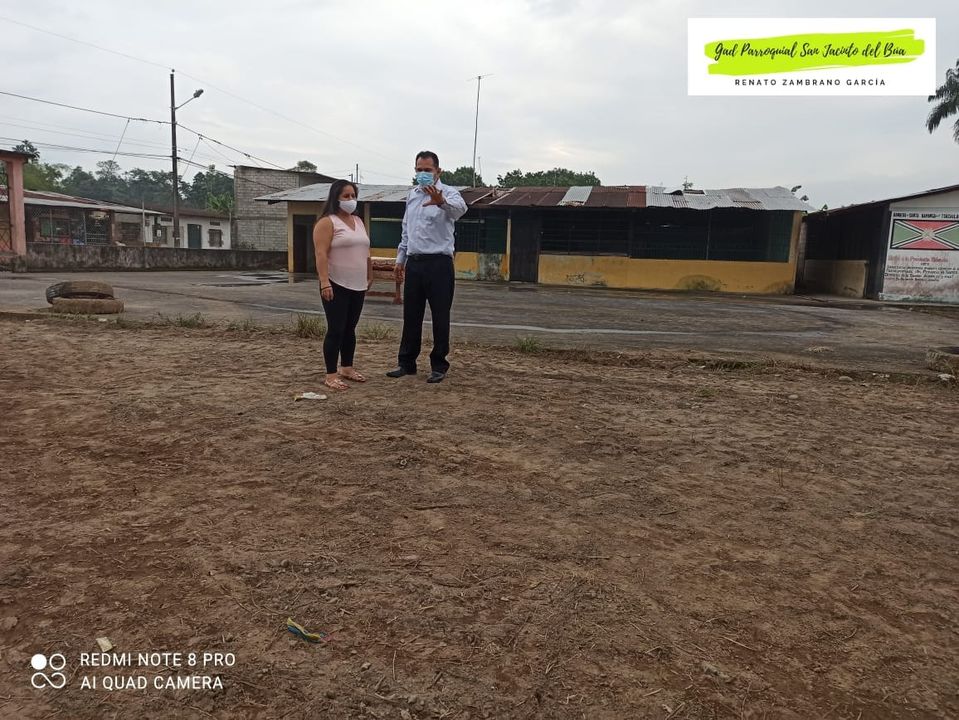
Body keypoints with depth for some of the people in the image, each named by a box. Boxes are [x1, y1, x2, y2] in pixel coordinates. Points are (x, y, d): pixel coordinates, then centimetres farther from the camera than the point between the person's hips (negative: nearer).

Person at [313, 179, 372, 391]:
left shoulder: (358, 222, 15)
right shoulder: (327, 222, -8)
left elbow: (366, 251, 21)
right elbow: (321, 254, -16)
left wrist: (369, 276, 19)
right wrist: (324, 282, -24)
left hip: (357, 286, 7)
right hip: (336, 286, -7)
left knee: (350, 329, 13)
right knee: (336, 330, -6)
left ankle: (347, 368, 23)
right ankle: (331, 375, -1)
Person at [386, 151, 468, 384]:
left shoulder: (448, 193, -8)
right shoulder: (412, 195, 12)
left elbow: (459, 208, -33)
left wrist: (441, 202, -55)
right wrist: (400, 259, 17)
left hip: (439, 263, -6)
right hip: (414, 263, 6)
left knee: (440, 317, 2)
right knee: (411, 315, 11)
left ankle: (439, 366, 13)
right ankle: (406, 363, 22)